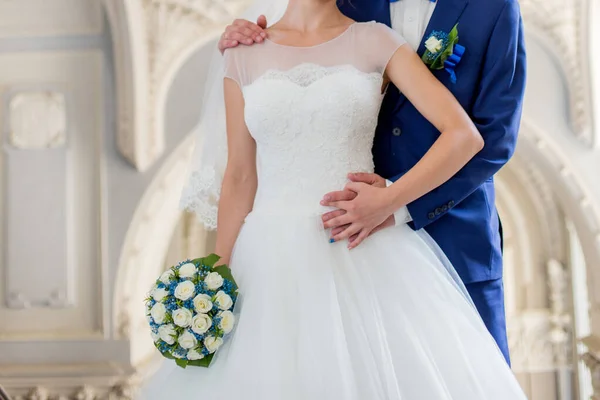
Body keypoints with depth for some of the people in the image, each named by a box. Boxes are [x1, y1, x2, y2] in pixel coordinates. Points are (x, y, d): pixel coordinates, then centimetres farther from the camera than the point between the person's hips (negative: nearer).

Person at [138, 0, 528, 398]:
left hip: (361, 256, -1)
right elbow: (240, 178, 8)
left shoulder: (375, 41, 2)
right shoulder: (243, 56, 8)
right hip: (272, 261, 2)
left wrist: (387, 201, -14)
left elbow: (465, 135, -6)